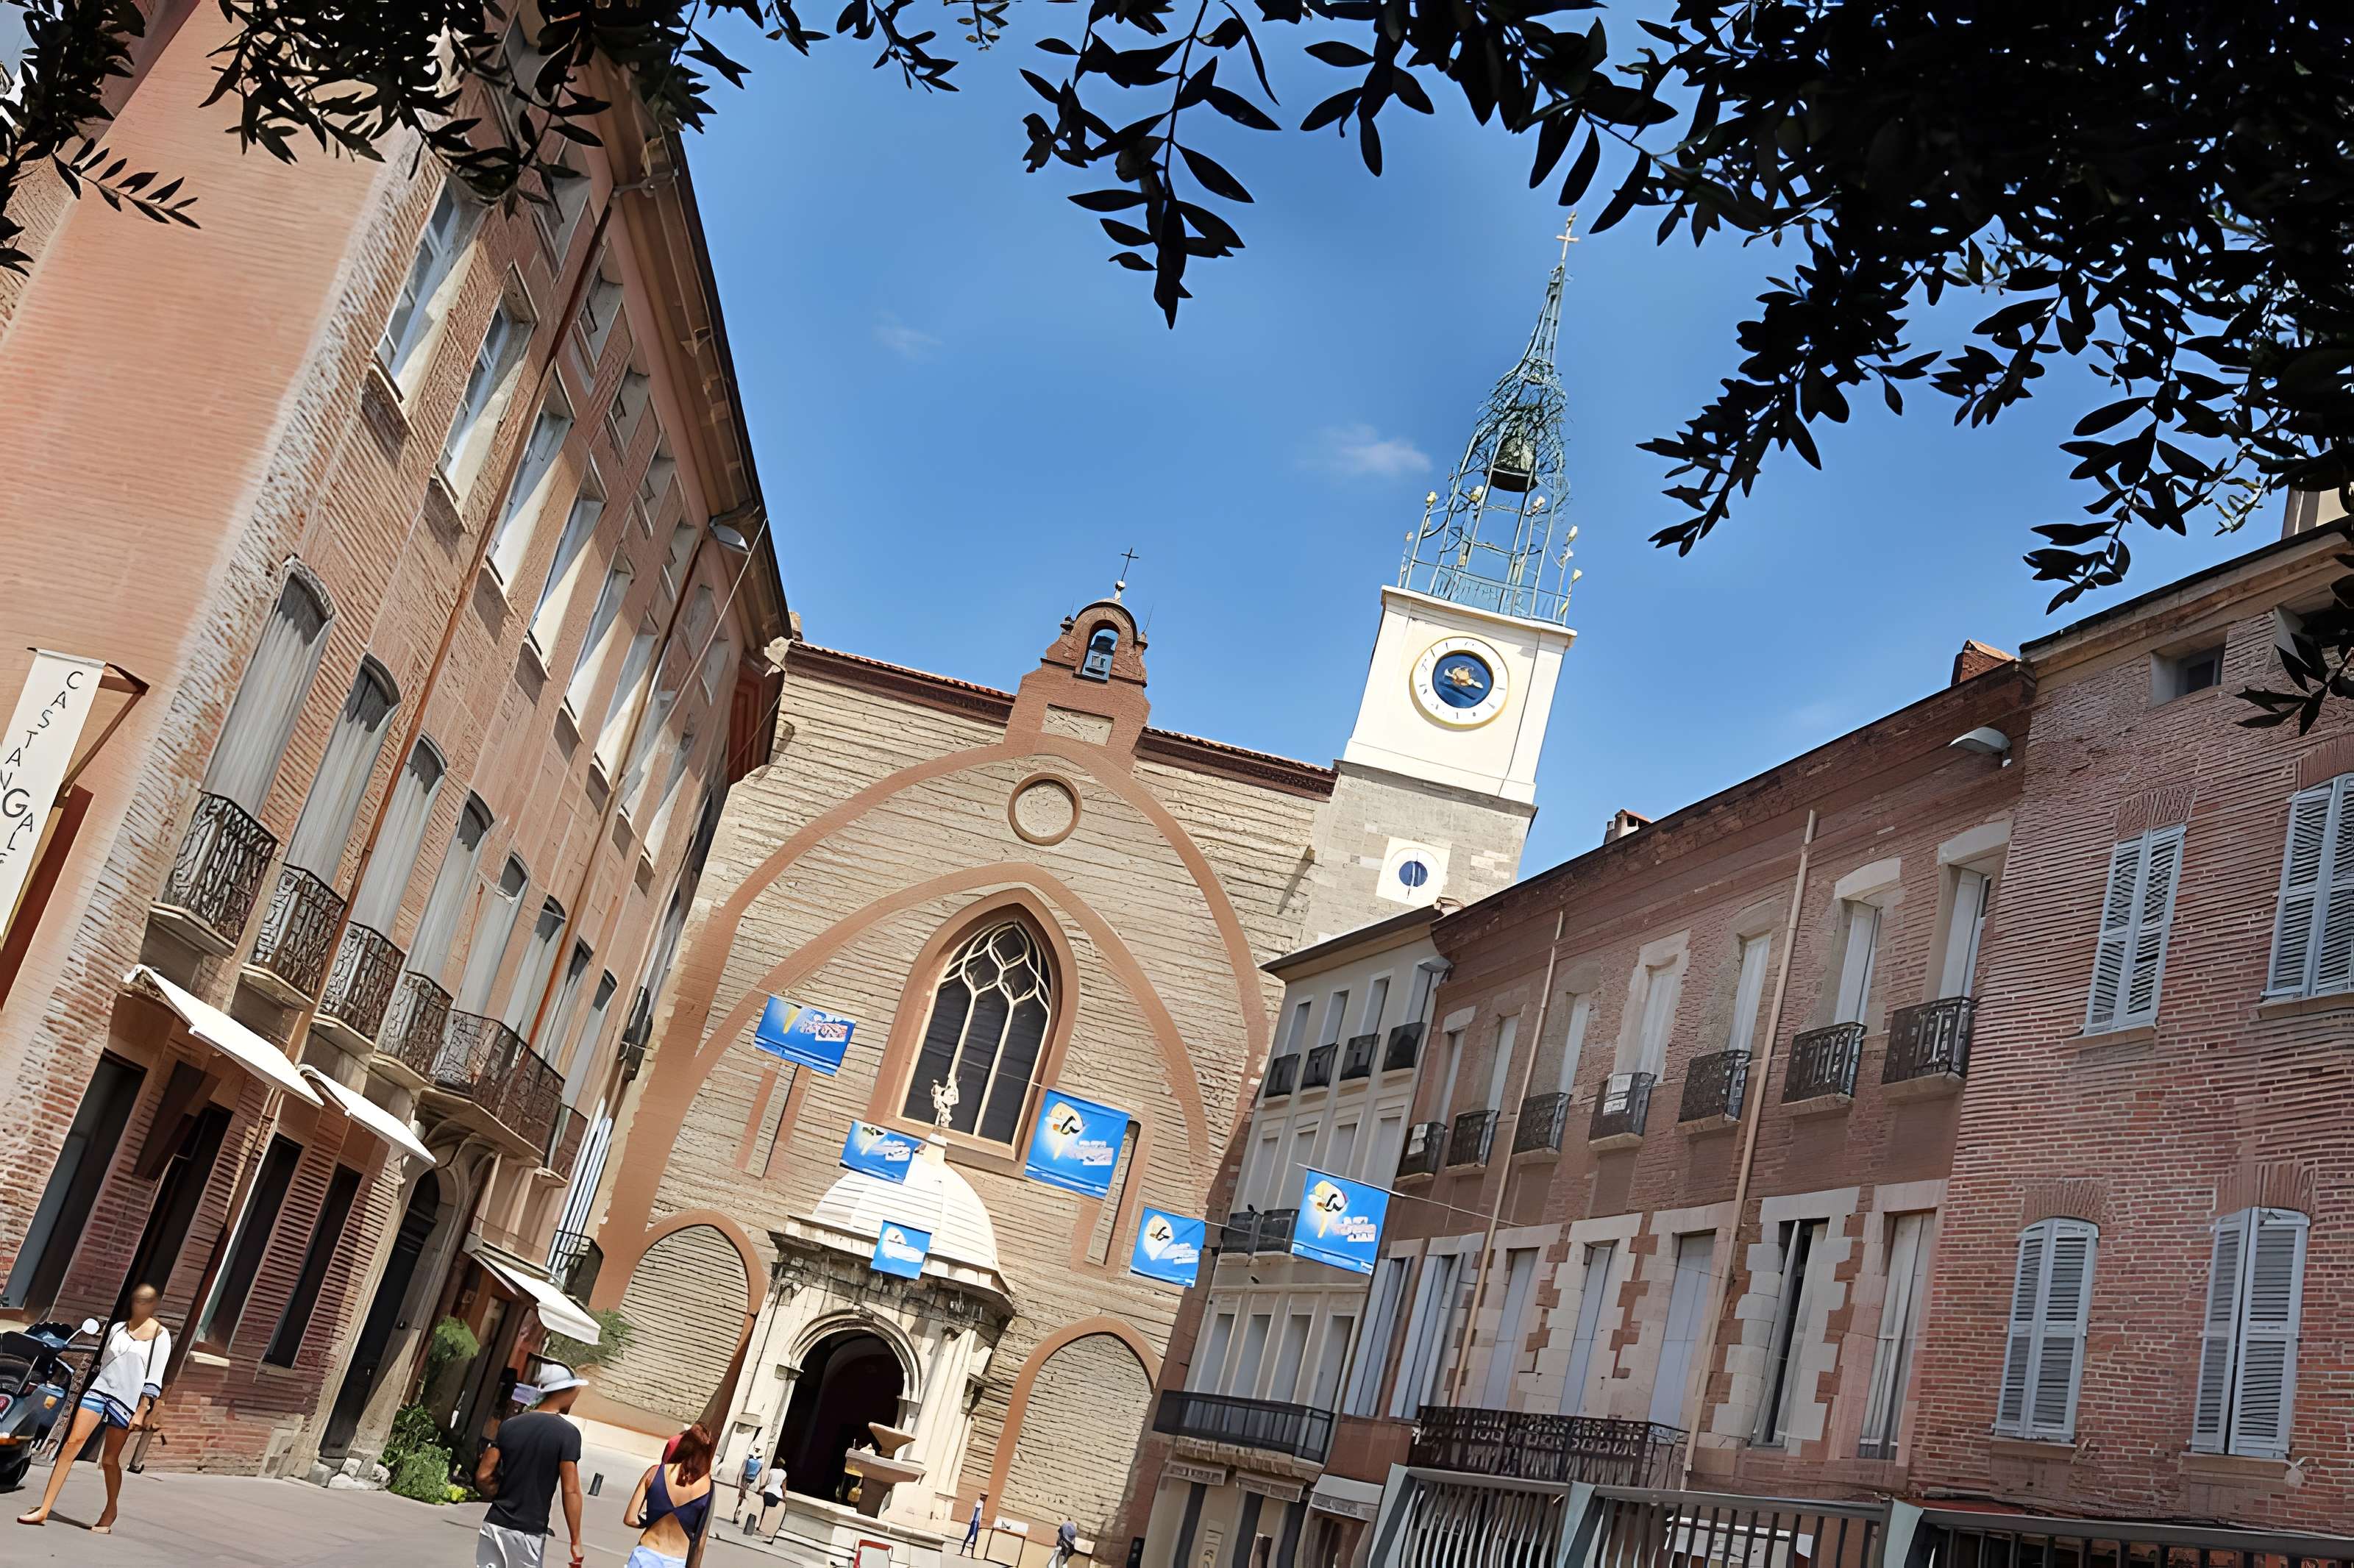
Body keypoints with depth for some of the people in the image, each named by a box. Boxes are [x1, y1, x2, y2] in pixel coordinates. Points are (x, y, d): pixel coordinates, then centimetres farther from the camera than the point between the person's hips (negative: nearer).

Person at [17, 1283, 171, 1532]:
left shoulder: (160, 1336, -2)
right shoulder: (117, 1328, 12)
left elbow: (154, 1379, -5)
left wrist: (141, 1412, -9)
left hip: (126, 1399, -4)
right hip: (99, 1389, 4)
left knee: (110, 1459, 2)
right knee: (72, 1443, -10)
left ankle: (110, 1512, 21)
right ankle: (44, 1510, -11)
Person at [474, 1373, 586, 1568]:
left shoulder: (509, 1425, 4)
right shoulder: (567, 1433, -10)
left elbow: (483, 1476, 3)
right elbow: (571, 1491, -14)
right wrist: (576, 1542, -10)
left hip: (495, 1525, 4)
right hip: (528, 1533, -4)